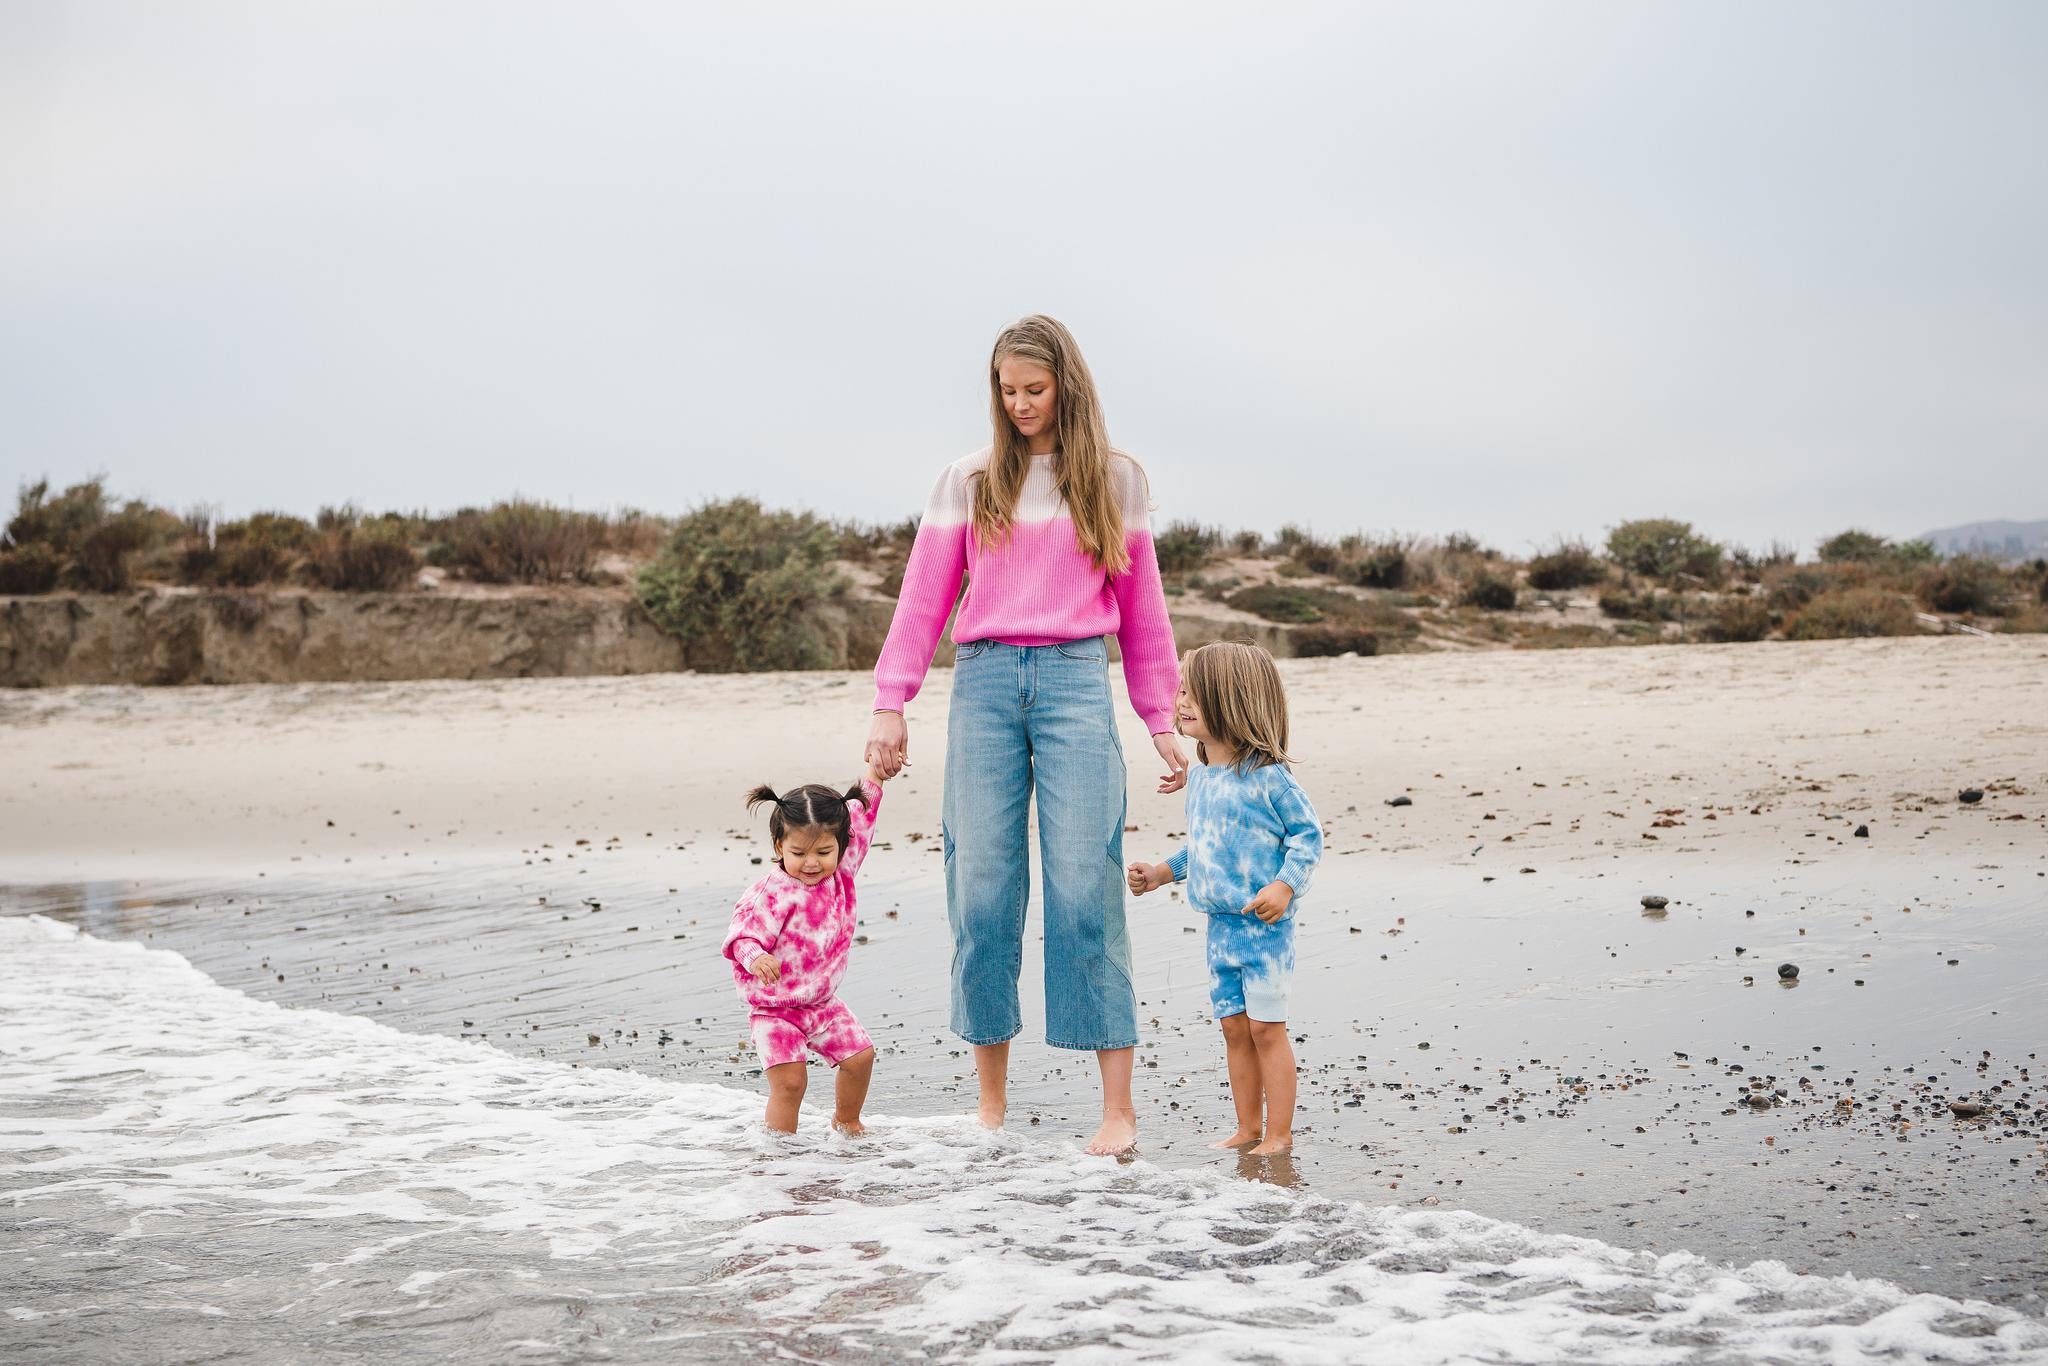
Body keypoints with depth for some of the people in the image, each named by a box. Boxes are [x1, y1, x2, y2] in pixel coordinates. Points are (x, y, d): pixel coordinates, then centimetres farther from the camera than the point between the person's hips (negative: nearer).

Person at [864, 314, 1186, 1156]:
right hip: (985, 678, 1)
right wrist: (890, 705, 2)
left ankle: (1119, 1109, -5)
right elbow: (922, 602, 10)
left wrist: (1162, 721, 10)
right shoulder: (966, 484, 12)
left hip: (1075, 680, -1)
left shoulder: (1116, 483, 12)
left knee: (1084, 887, -8)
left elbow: (1141, 611, 14)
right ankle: (990, 1102, 8)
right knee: (980, 888, -1)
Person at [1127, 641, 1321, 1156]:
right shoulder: (1198, 778, 9)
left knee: (1266, 1027, -2)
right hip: (1219, 923, 7)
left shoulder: (1266, 775, -14)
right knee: (1234, 1027, 12)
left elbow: (1307, 833, -11)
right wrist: (1162, 872, 15)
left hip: (1263, 922, -7)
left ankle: (1279, 1134, 7)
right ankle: (1248, 1127, 21)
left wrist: (1285, 886, -22)